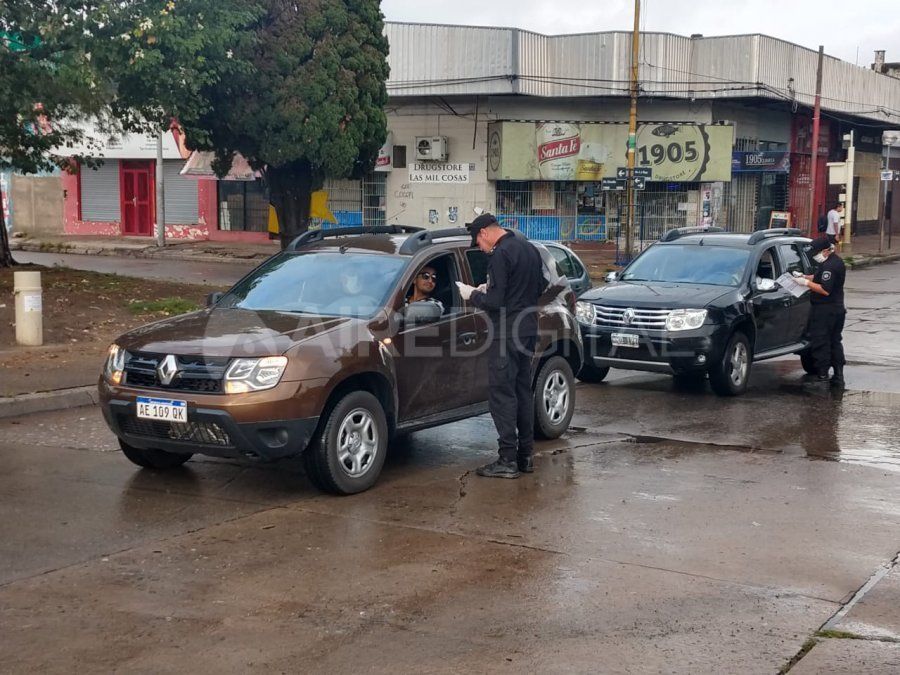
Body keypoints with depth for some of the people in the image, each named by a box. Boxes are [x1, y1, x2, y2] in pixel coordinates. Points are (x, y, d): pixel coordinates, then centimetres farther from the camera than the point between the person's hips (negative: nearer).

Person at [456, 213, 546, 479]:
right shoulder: (529, 248, 12)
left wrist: (473, 294, -1)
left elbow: (495, 302, -20)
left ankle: (508, 460, -5)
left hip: (507, 334, -9)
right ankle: (525, 455, 20)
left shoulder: (501, 254, -16)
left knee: (502, 394, -5)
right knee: (523, 391, 15)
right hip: (528, 330, 9)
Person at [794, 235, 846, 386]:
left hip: (824, 311, -10)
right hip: (837, 309, 10)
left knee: (820, 343, -5)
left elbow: (825, 290, -25)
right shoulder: (836, 261, 13)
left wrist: (806, 283, -18)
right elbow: (821, 278, 23)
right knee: (835, 342, 13)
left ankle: (822, 375, -4)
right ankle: (838, 376, 17)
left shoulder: (829, 266, -21)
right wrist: (805, 276, 11)